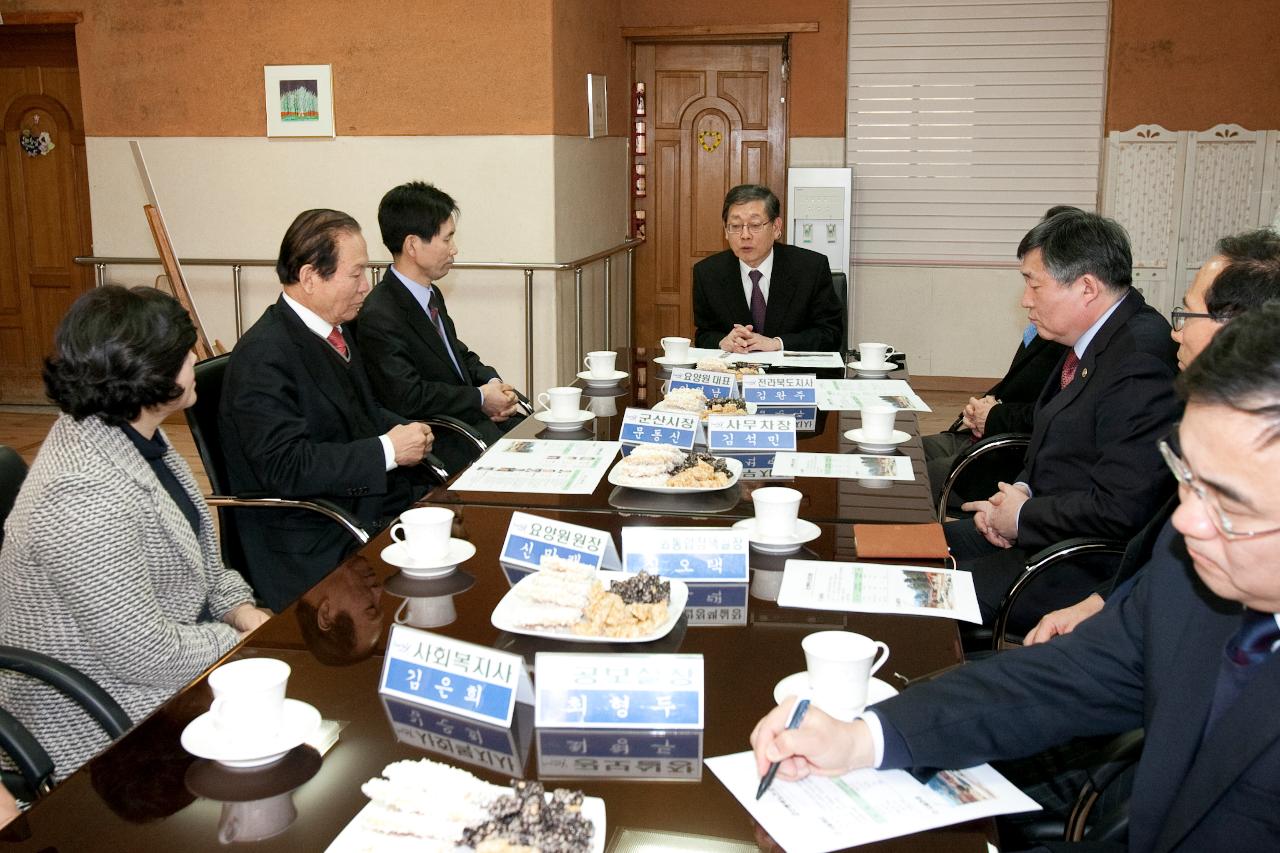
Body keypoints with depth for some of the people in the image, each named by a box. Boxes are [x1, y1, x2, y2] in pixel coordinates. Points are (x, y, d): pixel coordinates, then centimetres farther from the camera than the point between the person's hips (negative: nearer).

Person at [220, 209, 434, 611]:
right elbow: (285, 465, -24)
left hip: (374, 504, 9)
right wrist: (388, 450, -19)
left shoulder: (332, 331, 12)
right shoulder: (263, 356, -16)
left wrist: (408, 432, 4)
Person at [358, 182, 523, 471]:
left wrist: (493, 383, 2)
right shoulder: (379, 316, -18)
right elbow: (408, 397, -23)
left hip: (477, 416, 9)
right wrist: (480, 398, -14)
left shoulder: (432, 295, 12)